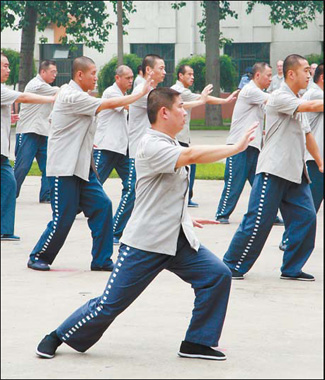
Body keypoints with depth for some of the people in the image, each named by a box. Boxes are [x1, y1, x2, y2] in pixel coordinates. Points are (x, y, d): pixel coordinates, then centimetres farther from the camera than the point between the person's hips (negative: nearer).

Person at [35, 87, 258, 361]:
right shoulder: (151, 146, -17)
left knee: (218, 275, -7)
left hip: (179, 242, 8)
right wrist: (237, 147, -27)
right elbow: (193, 156, -31)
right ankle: (58, 337, 17)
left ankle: (197, 343, 4)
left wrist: (183, 219, 24)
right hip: (145, 244, -8)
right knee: (110, 304, -4)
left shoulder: (173, 147, 12)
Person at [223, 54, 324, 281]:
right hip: (273, 171, -9)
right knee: (258, 222, -7)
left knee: (306, 218, 0)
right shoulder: (280, 98, -12)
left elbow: (307, 135, 25)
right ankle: (232, 266, 5)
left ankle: (292, 269, 10)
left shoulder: (298, 103, 18)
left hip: (296, 173, 9)